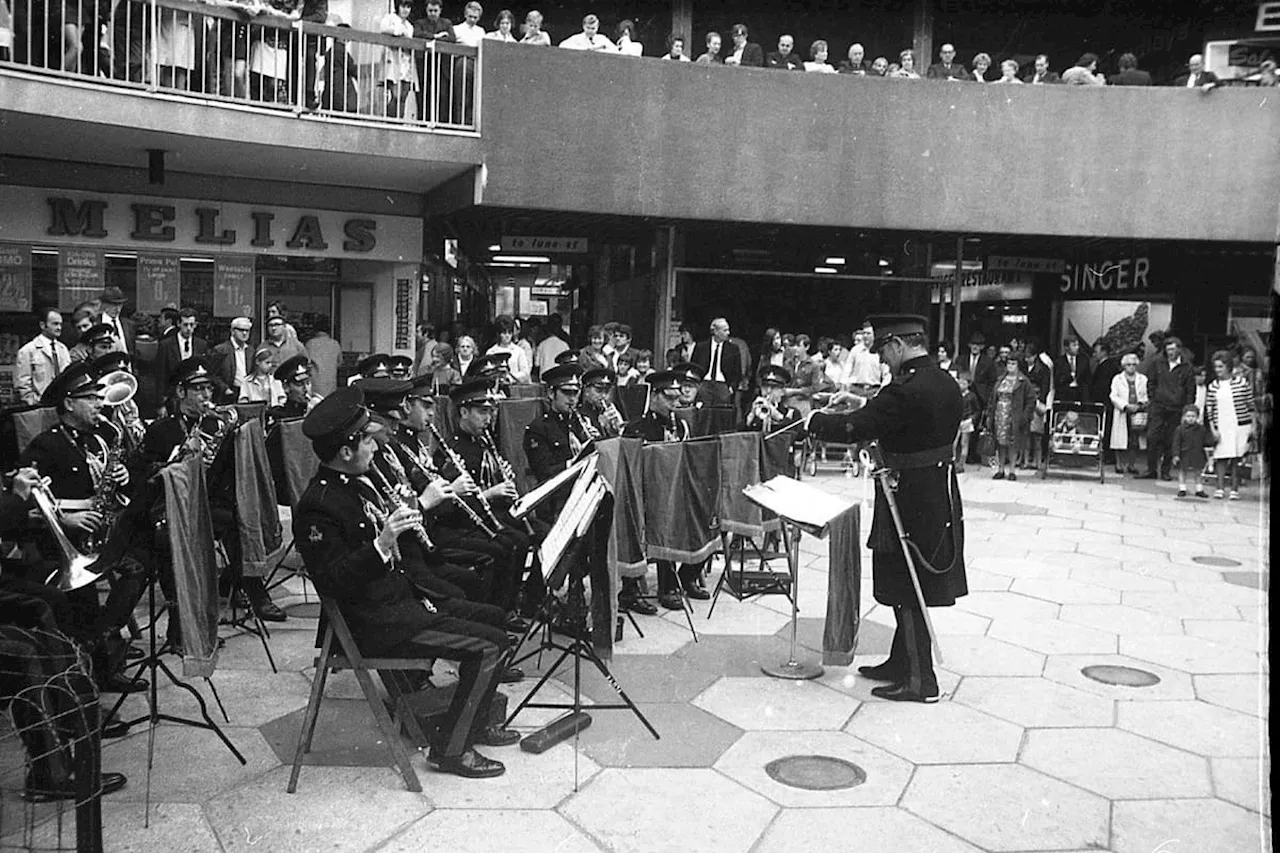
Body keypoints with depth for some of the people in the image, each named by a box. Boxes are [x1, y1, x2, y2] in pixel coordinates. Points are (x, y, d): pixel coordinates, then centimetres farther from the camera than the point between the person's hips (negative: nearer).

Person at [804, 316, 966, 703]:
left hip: (910, 501, -9)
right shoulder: (947, 384, 6)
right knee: (913, 590, 19)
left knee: (907, 592, 2)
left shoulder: (905, 391, -23)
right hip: (941, 496, 9)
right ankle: (901, 662, 31)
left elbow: (854, 429, -23)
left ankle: (919, 680, 10)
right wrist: (863, 404, 14)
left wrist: (814, 421, -6)